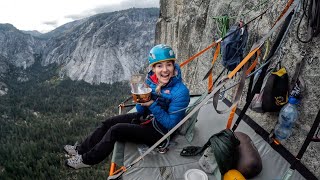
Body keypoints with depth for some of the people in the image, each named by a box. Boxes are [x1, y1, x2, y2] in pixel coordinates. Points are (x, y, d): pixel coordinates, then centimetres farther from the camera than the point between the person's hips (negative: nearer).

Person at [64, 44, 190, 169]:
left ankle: (87, 160, 10)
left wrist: (152, 105, -32)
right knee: (109, 122, 3)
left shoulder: (181, 92, -27)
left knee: (115, 130, -14)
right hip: (147, 117, 7)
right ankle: (82, 149, 24)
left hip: (160, 132, -7)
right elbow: (141, 111, -2)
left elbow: (170, 124, -24)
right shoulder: (151, 80, -8)